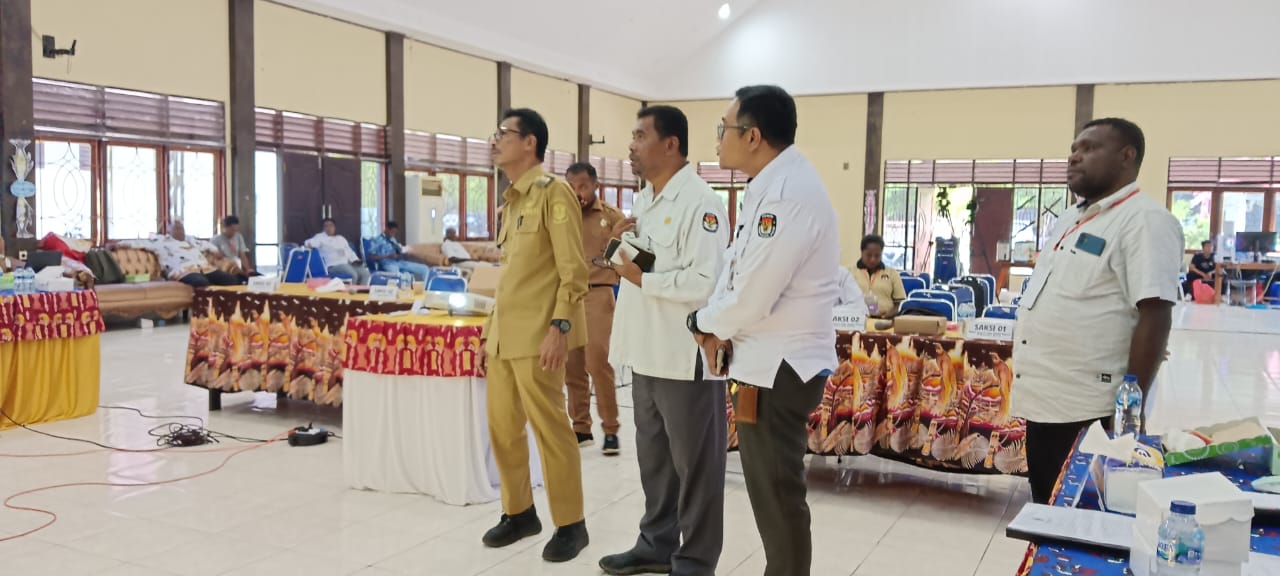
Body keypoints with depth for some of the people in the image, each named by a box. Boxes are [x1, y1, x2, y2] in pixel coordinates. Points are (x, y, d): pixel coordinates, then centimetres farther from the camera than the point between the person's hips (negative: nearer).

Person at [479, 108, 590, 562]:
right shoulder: (511, 202, 17)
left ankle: (570, 524, 11)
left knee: (550, 429, -1)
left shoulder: (553, 192, -8)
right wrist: (491, 330, 20)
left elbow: (574, 270, -14)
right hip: (505, 336, 8)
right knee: (502, 428, 12)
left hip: (537, 336, -8)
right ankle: (519, 512, 28)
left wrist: (560, 326, -20)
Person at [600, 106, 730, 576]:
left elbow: (706, 282, -25)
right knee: (653, 458, 20)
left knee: (694, 465, 6)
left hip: (684, 356, -9)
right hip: (646, 352, 9)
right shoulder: (643, 200, 13)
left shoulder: (699, 203, -16)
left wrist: (643, 279, -17)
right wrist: (623, 241, 2)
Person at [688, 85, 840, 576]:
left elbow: (753, 297, -24)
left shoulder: (788, 194, -23)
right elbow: (737, 269, 15)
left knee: (778, 493, 4)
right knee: (770, 487, 21)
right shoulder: (771, 186, 11)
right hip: (766, 360, 10)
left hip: (779, 366, -10)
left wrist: (704, 322, -6)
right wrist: (720, 326, -1)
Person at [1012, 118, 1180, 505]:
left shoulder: (1145, 220, -12)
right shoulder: (1070, 220, 16)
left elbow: (1155, 317, -19)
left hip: (1090, 412, -8)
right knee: (1047, 513, 17)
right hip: (1044, 403, 9)